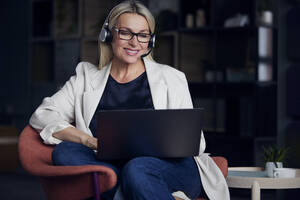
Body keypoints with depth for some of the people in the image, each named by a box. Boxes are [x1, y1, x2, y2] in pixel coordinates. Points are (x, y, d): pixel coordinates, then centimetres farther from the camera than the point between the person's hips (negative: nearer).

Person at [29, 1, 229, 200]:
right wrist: (92, 142, -10)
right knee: (64, 152, -26)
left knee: (136, 169, -38)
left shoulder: (171, 78, 14)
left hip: (172, 166, -4)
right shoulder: (87, 78, 18)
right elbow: (43, 116, 6)